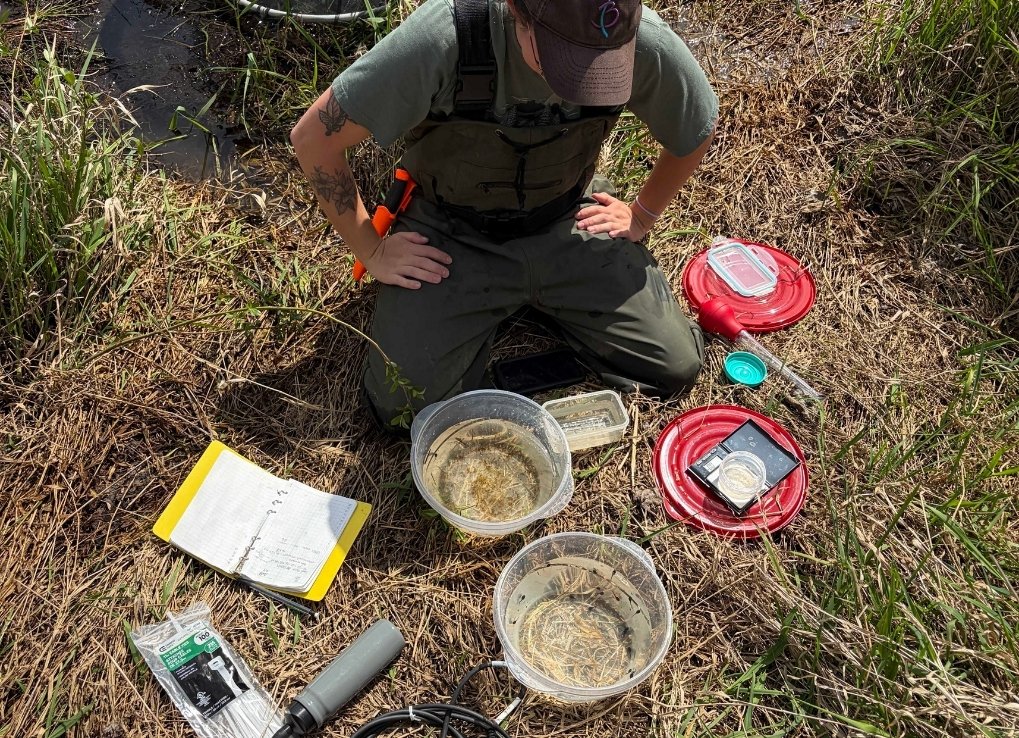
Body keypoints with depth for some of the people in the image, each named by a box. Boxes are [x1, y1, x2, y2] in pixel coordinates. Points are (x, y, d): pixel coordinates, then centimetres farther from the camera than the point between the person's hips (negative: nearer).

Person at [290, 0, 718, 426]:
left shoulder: (646, 43, -24)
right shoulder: (442, 38, -32)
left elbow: (696, 132, 0)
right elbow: (314, 138, -20)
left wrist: (642, 216, 6)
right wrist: (372, 251, -13)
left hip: (566, 223, 3)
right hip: (451, 233, -2)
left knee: (677, 368, -5)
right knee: (404, 403, -16)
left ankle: (548, 303, 21)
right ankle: (483, 314, 15)